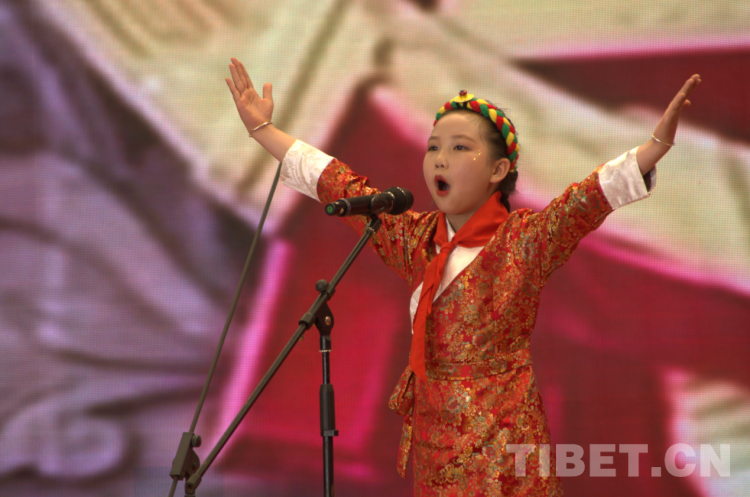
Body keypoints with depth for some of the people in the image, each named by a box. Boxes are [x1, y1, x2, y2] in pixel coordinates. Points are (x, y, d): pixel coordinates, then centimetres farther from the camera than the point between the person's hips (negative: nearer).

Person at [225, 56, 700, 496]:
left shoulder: (525, 239, -5)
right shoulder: (417, 238, 11)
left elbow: (592, 196, -20)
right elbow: (341, 187, 17)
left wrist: (657, 144, -35)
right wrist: (264, 129, 21)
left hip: (501, 446, -5)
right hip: (431, 436, 5)